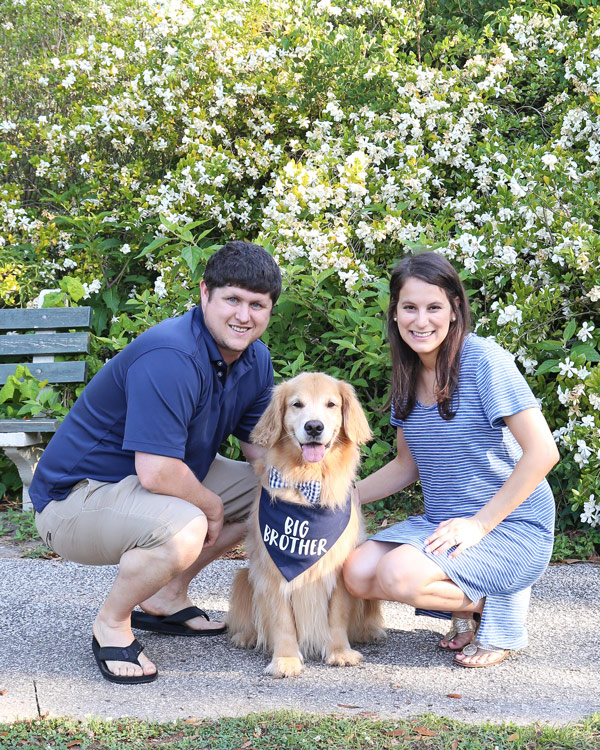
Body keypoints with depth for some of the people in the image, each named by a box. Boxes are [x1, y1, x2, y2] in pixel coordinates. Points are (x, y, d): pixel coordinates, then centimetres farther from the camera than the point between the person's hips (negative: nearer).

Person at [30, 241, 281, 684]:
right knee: (182, 529, -37)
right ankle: (112, 623, -7)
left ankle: (166, 598, 18)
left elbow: (262, 448, 8)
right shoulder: (170, 358, -29)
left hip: (160, 478, 10)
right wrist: (211, 506, -16)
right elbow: (157, 472, -34)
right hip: (75, 496, -10)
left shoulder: (255, 360, 1)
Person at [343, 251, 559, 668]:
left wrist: (480, 523, -19)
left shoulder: (483, 359, -15)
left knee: (398, 575, -28)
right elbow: (407, 465, 18)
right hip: (441, 522, 7)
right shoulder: (408, 375, 7)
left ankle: (498, 607, -1)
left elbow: (543, 452, -19)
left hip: (511, 525, -7)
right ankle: (468, 603, 7)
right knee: (358, 573, -15)